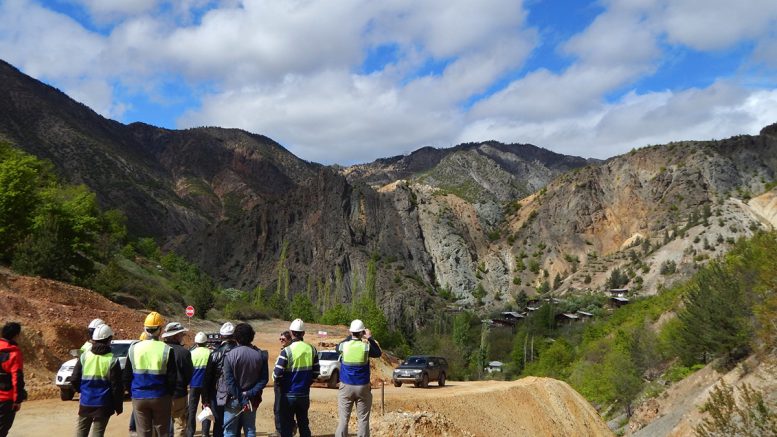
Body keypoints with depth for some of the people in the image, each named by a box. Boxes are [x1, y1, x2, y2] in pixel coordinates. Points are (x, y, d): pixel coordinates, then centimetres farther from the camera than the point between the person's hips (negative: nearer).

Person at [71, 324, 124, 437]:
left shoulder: (84, 356, -3)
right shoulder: (112, 360, -13)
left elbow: (74, 380, 2)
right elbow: (117, 386, -11)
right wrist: (118, 406, 2)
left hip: (85, 403, 3)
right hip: (103, 405, -3)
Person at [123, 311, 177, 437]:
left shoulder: (133, 348, -2)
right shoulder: (167, 350, -10)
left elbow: (126, 377, 3)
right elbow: (172, 378, -6)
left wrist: (132, 393, 17)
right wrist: (169, 395, 10)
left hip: (139, 398, 2)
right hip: (160, 398, -2)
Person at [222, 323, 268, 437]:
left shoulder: (230, 355, -13)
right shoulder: (260, 355, -4)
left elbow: (229, 381, -14)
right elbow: (264, 379, -5)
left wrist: (241, 400, -12)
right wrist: (250, 394, -10)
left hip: (234, 400, -3)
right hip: (252, 400, 3)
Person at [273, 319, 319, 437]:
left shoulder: (287, 351, -16)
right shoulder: (312, 350, -1)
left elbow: (277, 374, -16)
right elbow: (315, 373, 5)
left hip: (288, 394, -4)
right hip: (304, 394, 4)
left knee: (286, 426, 6)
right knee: (304, 424, 17)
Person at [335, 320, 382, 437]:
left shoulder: (343, 345, -5)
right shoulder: (366, 346, -8)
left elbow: (338, 347, 20)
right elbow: (378, 353, 11)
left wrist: (349, 337, 24)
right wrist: (370, 338, 14)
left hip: (346, 386, 1)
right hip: (363, 387, -1)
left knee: (343, 419, 4)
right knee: (363, 419, 4)